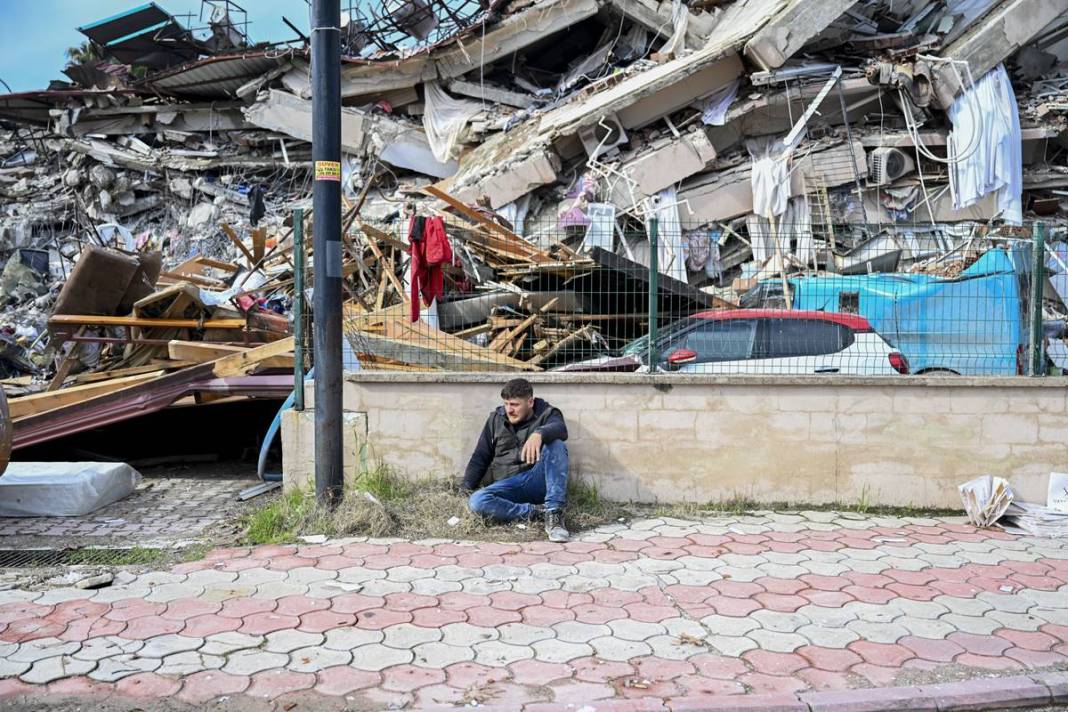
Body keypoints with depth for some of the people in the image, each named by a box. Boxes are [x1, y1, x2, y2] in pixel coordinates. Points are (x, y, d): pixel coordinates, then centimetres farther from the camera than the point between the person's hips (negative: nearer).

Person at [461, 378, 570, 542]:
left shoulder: (547, 414, 2)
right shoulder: (496, 418, 13)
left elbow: (560, 429, -23)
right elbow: (480, 457, 17)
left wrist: (539, 434, -45)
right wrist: (466, 489, 6)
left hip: (539, 481, -2)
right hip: (507, 485, 2)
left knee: (556, 444, -29)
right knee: (476, 501, -28)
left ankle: (554, 513, -33)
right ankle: (538, 512, -23)